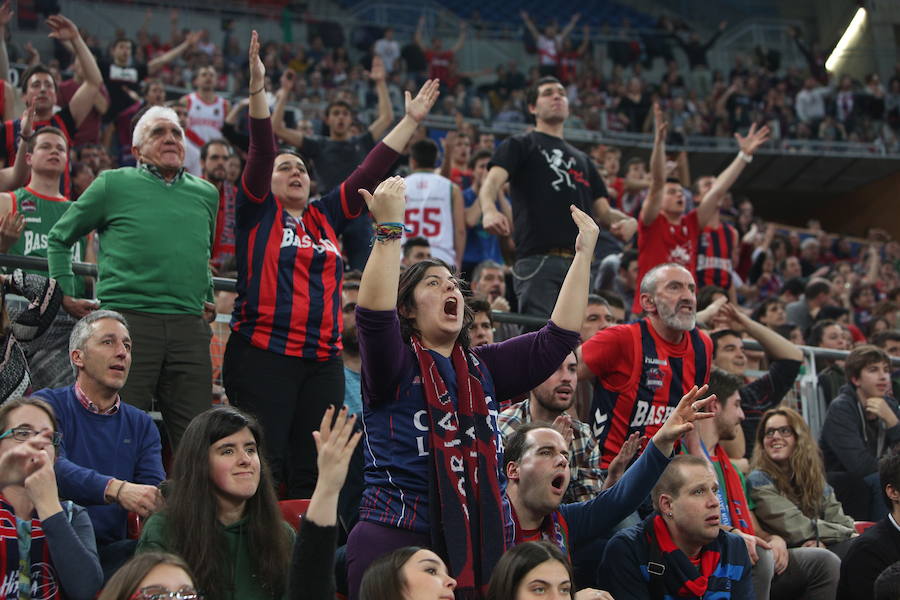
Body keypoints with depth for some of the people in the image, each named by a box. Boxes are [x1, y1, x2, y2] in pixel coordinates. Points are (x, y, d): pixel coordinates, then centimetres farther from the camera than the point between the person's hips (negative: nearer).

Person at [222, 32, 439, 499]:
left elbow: (371, 171, 18)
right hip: (263, 355, -5)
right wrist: (257, 91, -18)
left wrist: (411, 121, 19)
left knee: (312, 472, 6)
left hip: (323, 361, 5)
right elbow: (261, 151, -7)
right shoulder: (258, 212, 5)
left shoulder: (326, 217, 17)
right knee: (264, 468, -8)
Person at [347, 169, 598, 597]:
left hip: (482, 545, 5)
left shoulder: (484, 369, 15)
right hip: (396, 543, -5)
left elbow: (556, 340, 12)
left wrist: (583, 254, 10)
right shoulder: (393, 367, 0)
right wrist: (389, 228, -25)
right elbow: (373, 316, -20)